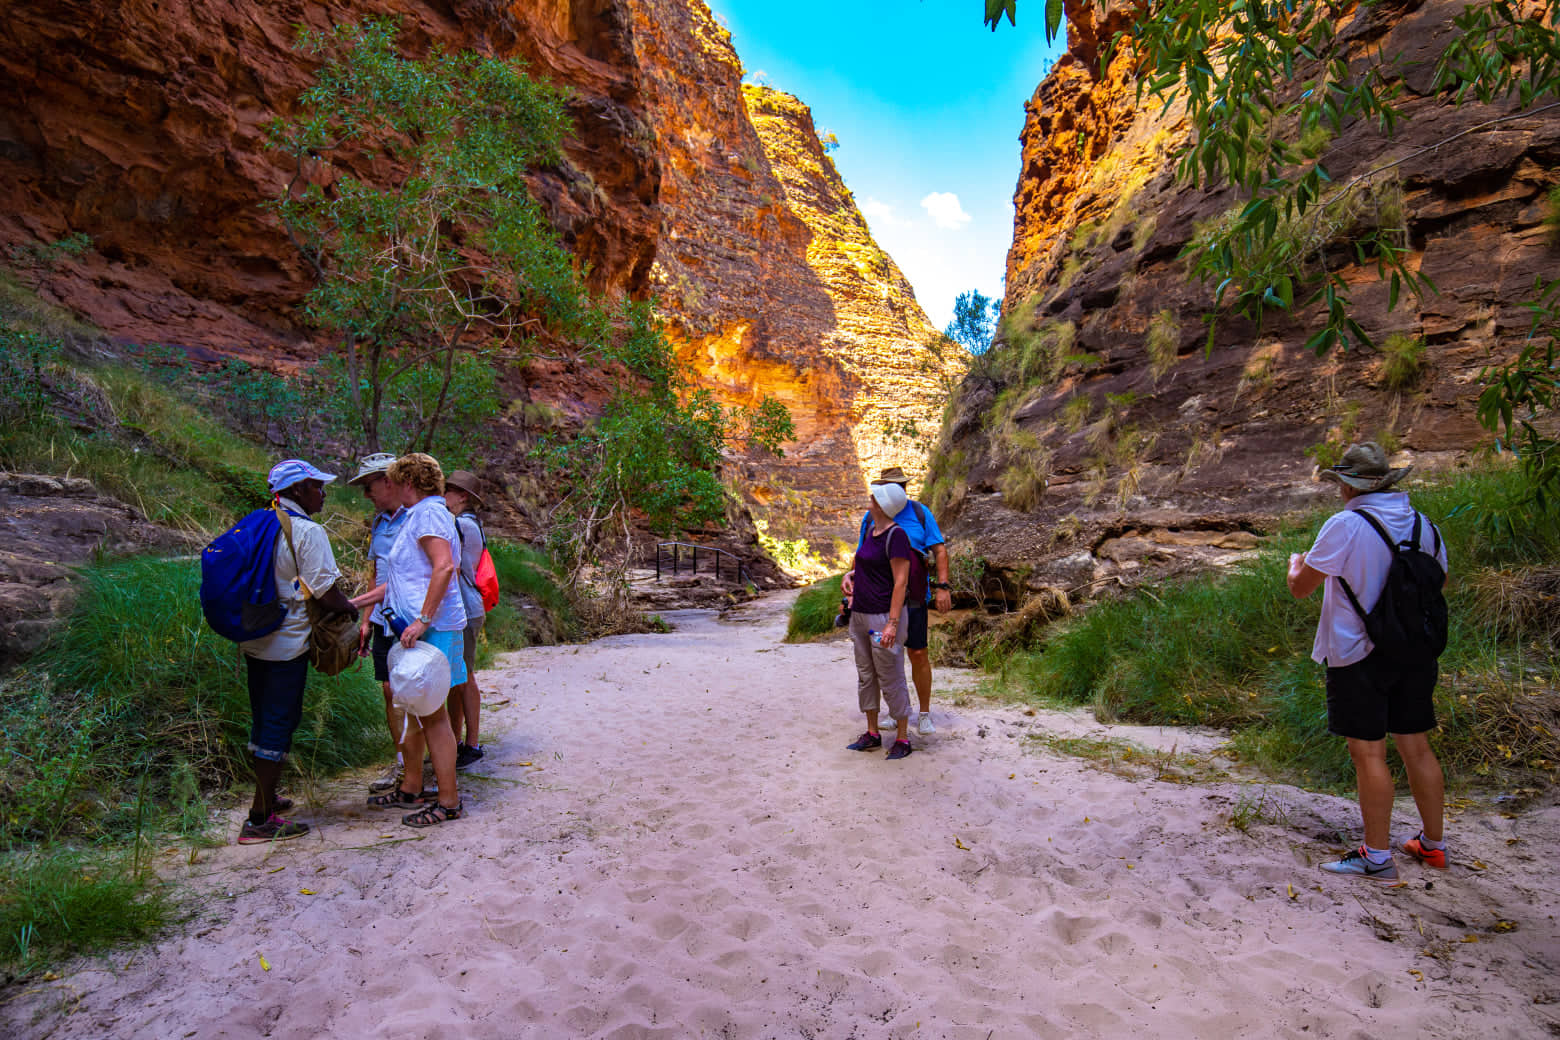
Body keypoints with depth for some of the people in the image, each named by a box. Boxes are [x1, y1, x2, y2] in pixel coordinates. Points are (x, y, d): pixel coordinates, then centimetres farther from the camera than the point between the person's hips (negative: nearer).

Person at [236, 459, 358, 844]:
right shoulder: (308, 532, -15)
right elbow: (325, 590, -17)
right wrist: (351, 607, 1)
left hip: (254, 639, 8)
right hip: (287, 643, -8)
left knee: (264, 720, 19)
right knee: (278, 724, -1)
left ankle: (265, 797, 35)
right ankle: (259, 819, 5)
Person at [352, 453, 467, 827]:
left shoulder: (429, 512, -10)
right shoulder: (418, 515, 21)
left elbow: (444, 567, -25)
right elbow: (402, 581, 27)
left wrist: (422, 619, -27)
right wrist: (353, 604, 29)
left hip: (432, 628, -10)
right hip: (415, 627, 10)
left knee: (432, 712, -4)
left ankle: (449, 801, 4)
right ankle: (411, 789, 30)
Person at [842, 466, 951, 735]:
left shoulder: (920, 513, 0)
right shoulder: (871, 517, 6)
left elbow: (939, 549, 0)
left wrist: (942, 586, -9)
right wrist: (849, 576, -8)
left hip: (913, 597, -2)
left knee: (918, 653, -1)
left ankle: (924, 714, 16)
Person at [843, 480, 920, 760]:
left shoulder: (896, 535, -16)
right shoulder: (871, 530, 10)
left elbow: (901, 581, -19)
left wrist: (892, 624, -22)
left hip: (884, 617, -9)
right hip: (860, 616, 9)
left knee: (891, 679, 0)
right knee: (865, 676, 15)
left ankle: (903, 738, 15)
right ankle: (872, 734, 27)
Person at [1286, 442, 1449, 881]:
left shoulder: (1346, 526, -16)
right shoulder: (1423, 524, 4)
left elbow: (1300, 588, -13)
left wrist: (1296, 562, 9)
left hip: (1359, 656, -7)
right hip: (1414, 653, 7)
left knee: (1368, 753, 1)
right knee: (1416, 748, 17)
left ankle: (1377, 856, 9)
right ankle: (1433, 844, 30)